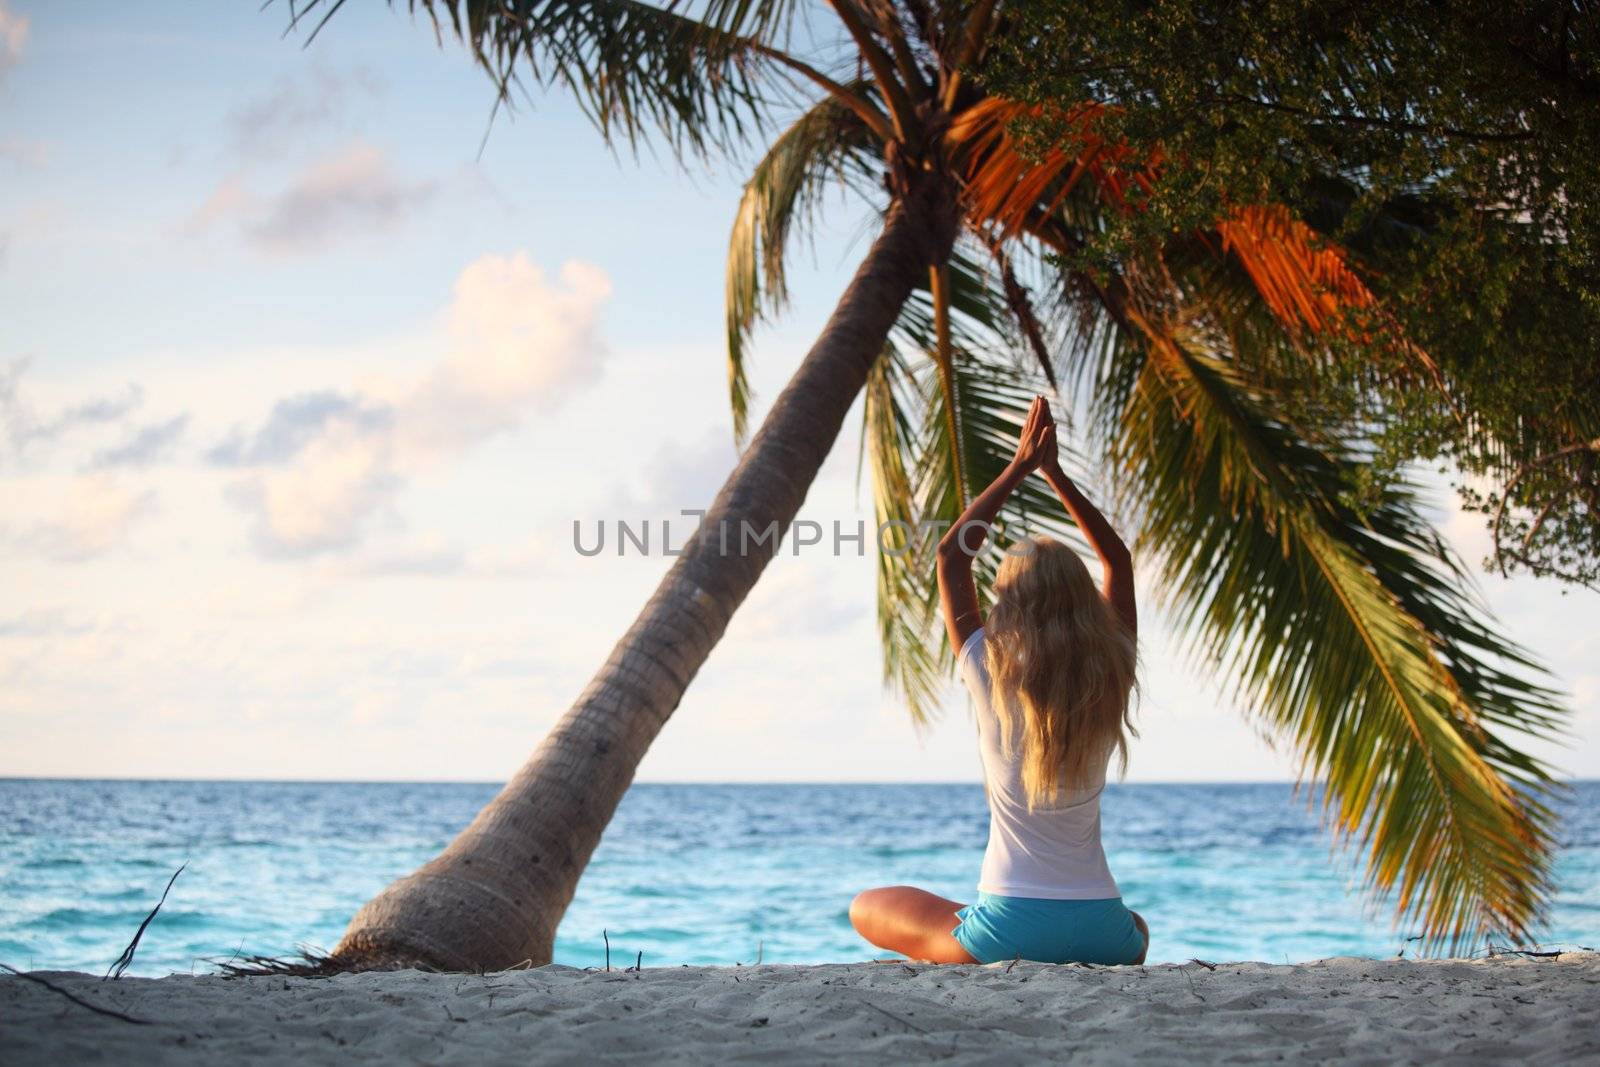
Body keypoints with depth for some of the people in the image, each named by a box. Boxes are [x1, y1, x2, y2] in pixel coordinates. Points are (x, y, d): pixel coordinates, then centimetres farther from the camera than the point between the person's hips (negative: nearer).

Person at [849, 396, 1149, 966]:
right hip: (1099, 931, 4)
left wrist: (1020, 469, 6)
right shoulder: (1109, 680, -1)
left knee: (867, 909, 22)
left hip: (1010, 928, -3)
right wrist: (1055, 473, 12)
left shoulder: (993, 677, -9)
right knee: (1136, 930, 42)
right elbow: (1118, 561, 13)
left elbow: (951, 555, 2)